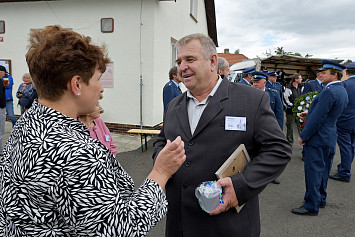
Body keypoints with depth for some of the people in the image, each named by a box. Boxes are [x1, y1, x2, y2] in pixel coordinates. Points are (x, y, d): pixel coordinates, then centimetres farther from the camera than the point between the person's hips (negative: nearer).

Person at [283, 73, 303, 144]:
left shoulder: (300, 88, 10)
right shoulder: (289, 88, -11)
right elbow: (285, 99, -13)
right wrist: (291, 106, -13)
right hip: (291, 111, -5)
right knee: (290, 127, 4)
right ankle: (289, 142, 15)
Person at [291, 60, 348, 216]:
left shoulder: (329, 91, -21)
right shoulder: (342, 91, 11)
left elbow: (318, 118, -23)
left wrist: (303, 136, -15)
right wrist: (309, 116, 11)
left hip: (317, 139, -10)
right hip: (330, 138, 10)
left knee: (313, 172, 0)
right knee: (323, 171, 19)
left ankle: (311, 206, 10)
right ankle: (321, 199, 34)